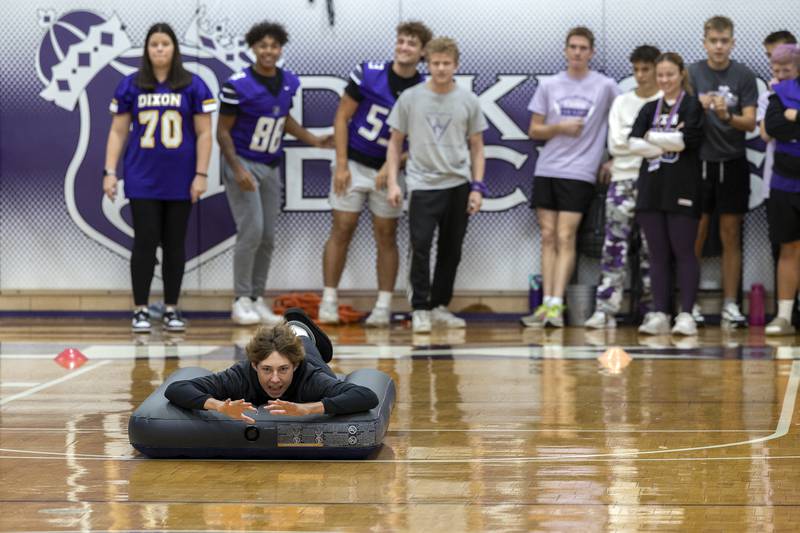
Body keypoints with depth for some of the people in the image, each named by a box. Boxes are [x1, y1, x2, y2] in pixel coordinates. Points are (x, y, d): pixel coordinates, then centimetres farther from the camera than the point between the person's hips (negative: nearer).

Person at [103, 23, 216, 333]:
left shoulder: (193, 86, 1)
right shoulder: (130, 86, 3)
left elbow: (204, 134, 1)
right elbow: (118, 132, 5)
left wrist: (201, 174, -5)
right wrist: (109, 172, -1)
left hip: (179, 182, 0)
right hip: (143, 182, 0)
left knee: (174, 245, 6)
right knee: (145, 243, -1)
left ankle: (172, 310, 14)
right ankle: (140, 311, 5)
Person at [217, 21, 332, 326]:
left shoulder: (289, 82, 2)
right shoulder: (238, 85, -16)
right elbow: (223, 131, -11)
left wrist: (314, 141, 15)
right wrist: (238, 170, -20)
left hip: (271, 167, 6)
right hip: (243, 163, -6)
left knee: (267, 236, 5)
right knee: (252, 231, -12)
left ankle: (258, 299, 14)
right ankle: (242, 300, -3)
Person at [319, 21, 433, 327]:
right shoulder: (367, 73, -9)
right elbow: (342, 117, -4)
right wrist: (341, 164, -9)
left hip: (388, 171, 1)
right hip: (354, 164, -1)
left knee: (386, 236, 3)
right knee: (341, 230, -2)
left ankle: (383, 307, 7)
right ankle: (328, 302, 4)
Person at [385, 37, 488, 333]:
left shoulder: (468, 101, 5)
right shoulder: (410, 98, 2)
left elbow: (476, 147, 10)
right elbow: (395, 142, 6)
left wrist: (477, 187, 1)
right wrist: (392, 182, -2)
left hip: (459, 186, 2)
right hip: (423, 185, -2)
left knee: (451, 251, 7)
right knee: (420, 247, -10)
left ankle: (439, 306, 19)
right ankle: (420, 310, -2)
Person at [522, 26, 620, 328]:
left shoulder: (606, 87, 1)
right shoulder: (549, 86, 9)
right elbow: (534, 131, 10)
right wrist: (560, 127, -7)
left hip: (579, 173, -3)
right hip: (546, 170, 3)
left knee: (565, 238, -11)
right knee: (548, 237, 2)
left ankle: (556, 305, -14)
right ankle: (546, 304, 1)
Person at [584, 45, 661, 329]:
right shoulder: (622, 102, 13)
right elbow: (615, 143, 5)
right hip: (623, 179, 3)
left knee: (652, 246, -1)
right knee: (614, 244, -3)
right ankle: (605, 309, -4)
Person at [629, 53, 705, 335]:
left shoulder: (693, 106, 1)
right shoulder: (649, 109, 15)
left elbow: (687, 139, -14)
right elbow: (635, 144, 2)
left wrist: (652, 138, -4)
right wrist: (669, 142, -10)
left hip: (682, 187, -5)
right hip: (652, 185, 5)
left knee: (683, 251, -3)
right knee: (657, 253, 4)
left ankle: (686, 315, -1)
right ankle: (659, 314, 6)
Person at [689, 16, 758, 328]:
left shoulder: (744, 76, 2)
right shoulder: (693, 73, 2)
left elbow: (751, 123, -3)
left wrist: (728, 116, -22)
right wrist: (700, 107, -23)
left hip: (733, 164, 1)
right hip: (700, 161, 0)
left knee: (731, 235, 4)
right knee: (696, 234, 1)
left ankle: (730, 305, 8)